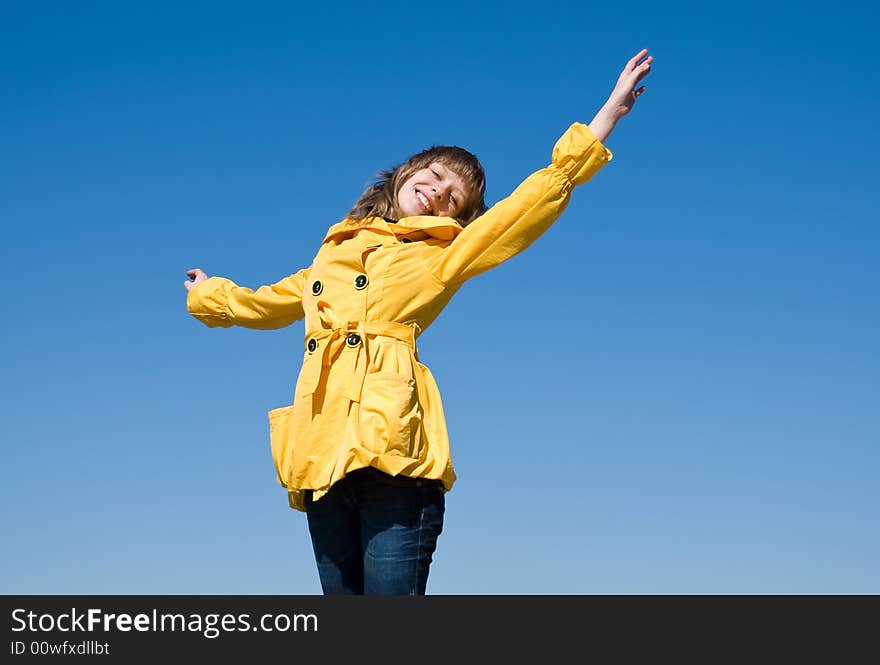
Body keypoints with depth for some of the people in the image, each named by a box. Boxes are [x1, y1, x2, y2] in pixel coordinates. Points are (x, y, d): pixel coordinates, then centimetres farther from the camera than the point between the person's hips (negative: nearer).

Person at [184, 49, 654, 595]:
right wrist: (206, 296, 64)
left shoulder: (440, 258, 15)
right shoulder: (334, 253, 28)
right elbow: (261, 304, 46)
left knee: (391, 591, -14)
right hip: (322, 458, 5)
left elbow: (542, 192, 7)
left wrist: (613, 107, 4)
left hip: (392, 449, -4)